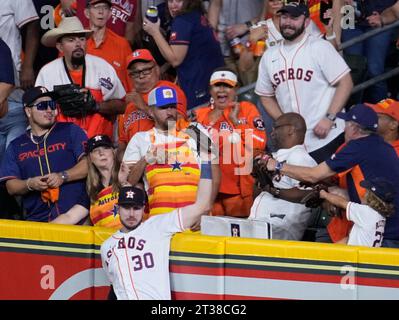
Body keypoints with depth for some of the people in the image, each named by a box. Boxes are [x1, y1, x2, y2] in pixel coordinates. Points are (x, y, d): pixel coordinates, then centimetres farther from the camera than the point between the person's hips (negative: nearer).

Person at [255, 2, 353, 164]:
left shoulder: (320, 48, -4)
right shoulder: (269, 56, 12)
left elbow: (345, 83, -7)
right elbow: (266, 97, 20)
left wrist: (329, 118, -15)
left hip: (328, 138, -5)